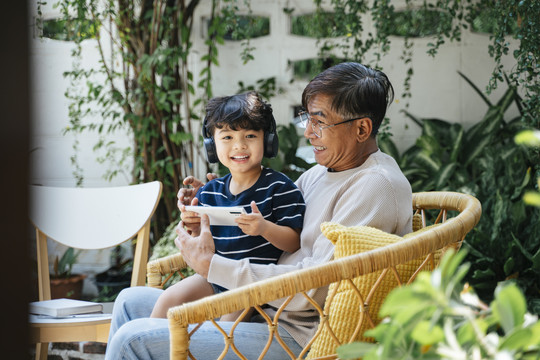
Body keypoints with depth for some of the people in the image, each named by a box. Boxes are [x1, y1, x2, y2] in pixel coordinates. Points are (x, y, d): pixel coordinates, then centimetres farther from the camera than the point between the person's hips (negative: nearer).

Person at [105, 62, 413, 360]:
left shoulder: (377, 186, -16)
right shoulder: (318, 173, 15)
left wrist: (211, 265, -18)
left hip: (299, 335, -10)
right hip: (260, 310, 10)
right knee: (131, 301, 15)